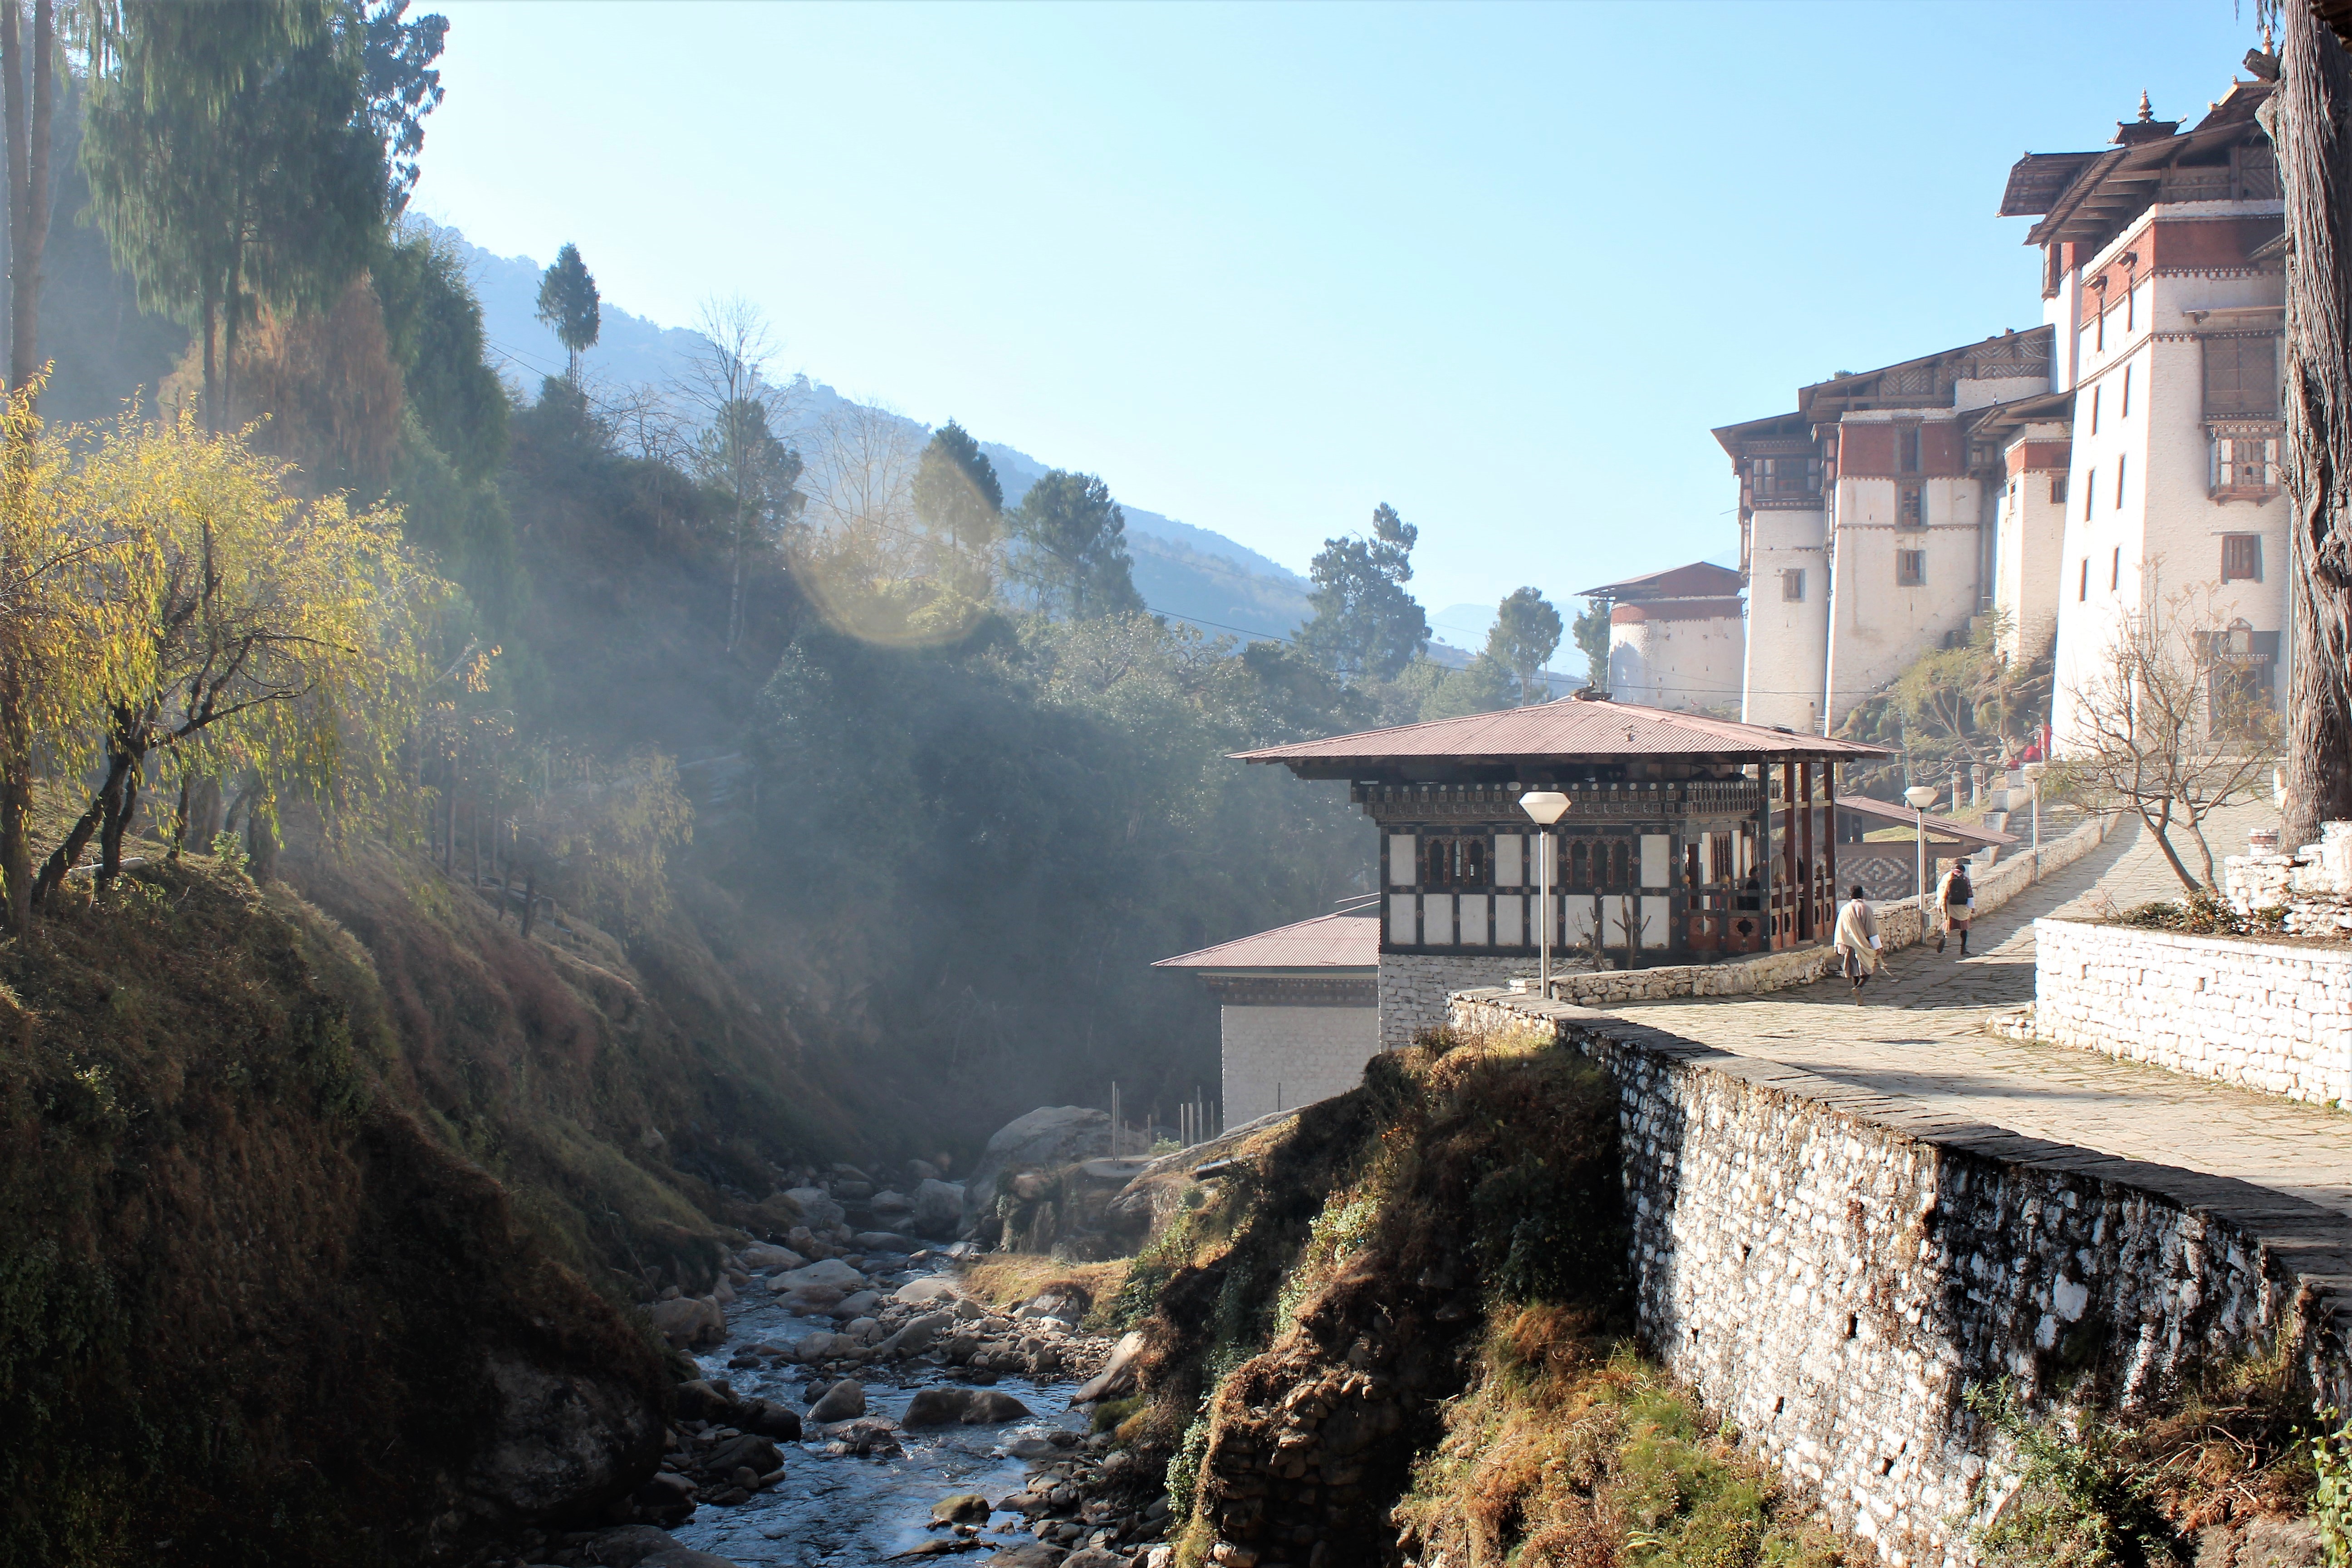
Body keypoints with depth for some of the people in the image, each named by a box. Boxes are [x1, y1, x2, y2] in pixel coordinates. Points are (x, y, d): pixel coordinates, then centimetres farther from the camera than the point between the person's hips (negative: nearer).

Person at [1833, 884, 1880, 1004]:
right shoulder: (1865, 908, -8)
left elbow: (1840, 930, 6)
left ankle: (1859, 1001, 12)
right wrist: (1877, 947, -5)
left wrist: (1840, 948, 13)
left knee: (1855, 972, 11)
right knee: (1867, 971, 3)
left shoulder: (1845, 910, 2)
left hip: (1850, 946, 3)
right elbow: (1872, 929, -8)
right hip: (1864, 945, -3)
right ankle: (1859, 988, -25)